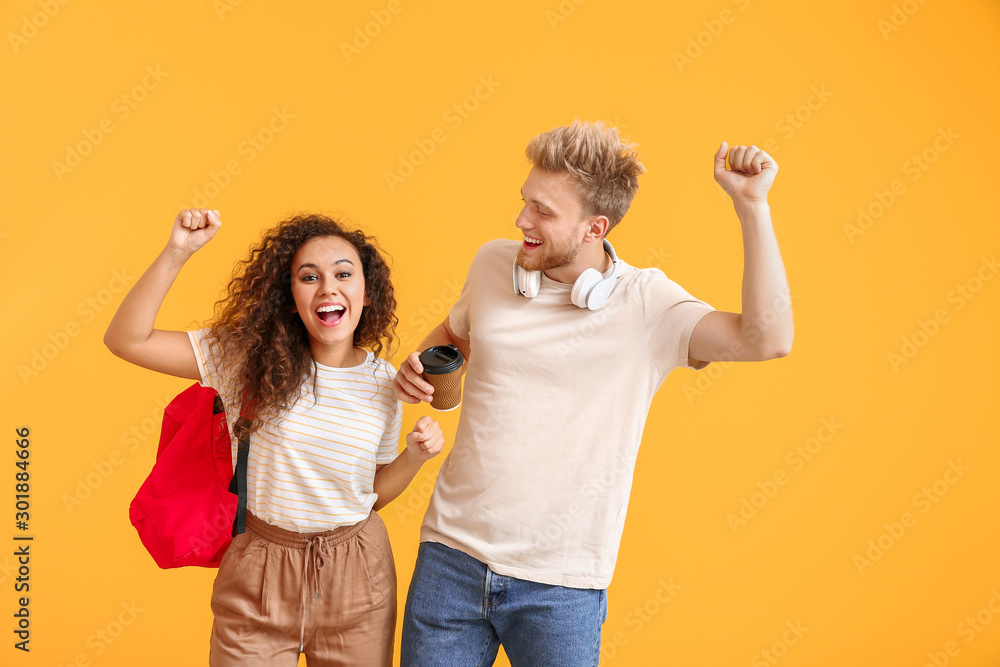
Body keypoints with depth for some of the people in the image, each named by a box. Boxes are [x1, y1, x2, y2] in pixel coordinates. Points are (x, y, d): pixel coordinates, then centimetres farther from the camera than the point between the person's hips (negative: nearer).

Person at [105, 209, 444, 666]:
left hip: (355, 577, 2)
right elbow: (126, 339, -16)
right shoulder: (248, 357, -10)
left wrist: (415, 456, -10)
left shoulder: (383, 383, -3)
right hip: (259, 577, -2)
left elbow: (374, 492, 9)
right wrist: (176, 253, -24)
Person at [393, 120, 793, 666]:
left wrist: (751, 205, -24)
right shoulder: (493, 264, 1)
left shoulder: (645, 303, -9)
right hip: (450, 558, 3)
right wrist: (420, 364, 0)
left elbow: (766, 338, -23)